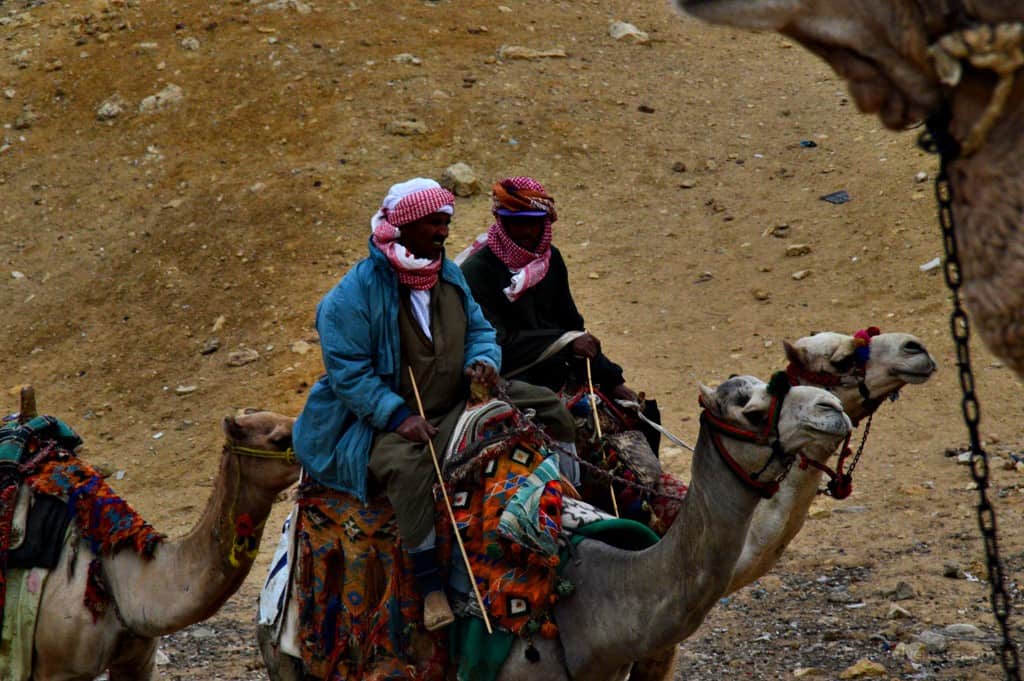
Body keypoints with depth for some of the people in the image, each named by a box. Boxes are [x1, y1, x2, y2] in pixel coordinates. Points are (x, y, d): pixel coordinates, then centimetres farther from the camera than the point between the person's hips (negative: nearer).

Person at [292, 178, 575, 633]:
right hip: (386, 423, -7)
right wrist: (398, 415, -25)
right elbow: (349, 373, -15)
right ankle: (430, 586, -36)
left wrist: (482, 361, -6)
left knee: (549, 410, 0)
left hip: (457, 406, 7)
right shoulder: (353, 295, -13)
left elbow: (479, 331, 19)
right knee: (409, 466, -41)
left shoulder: (450, 276, 10)